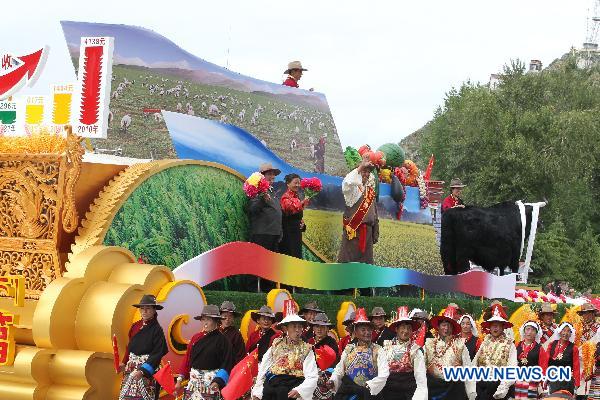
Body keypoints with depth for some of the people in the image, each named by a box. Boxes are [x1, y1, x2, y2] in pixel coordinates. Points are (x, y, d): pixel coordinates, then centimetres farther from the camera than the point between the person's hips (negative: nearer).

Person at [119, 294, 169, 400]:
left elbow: (157, 354, -14)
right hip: (131, 368, 6)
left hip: (147, 369, -6)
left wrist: (143, 371, -22)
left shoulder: (156, 329, -10)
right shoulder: (135, 326, 7)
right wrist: (124, 363, 2)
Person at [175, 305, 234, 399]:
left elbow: (226, 364, -10)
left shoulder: (222, 340, -4)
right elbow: (187, 359, 12)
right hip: (194, 380, 4)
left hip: (211, 380, -4)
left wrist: (218, 382, -21)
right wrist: (180, 379, 7)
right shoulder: (196, 338, 10)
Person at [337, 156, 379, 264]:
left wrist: (375, 232, 15)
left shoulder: (370, 190, 15)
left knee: (366, 261, 9)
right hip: (353, 230, -6)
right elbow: (347, 183, -32)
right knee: (349, 259, -7)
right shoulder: (353, 188, -5)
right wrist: (360, 167, -30)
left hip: (367, 230, 6)